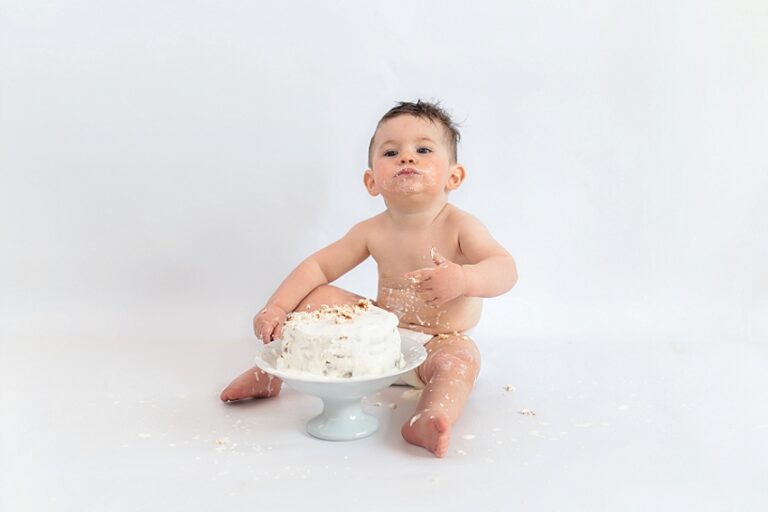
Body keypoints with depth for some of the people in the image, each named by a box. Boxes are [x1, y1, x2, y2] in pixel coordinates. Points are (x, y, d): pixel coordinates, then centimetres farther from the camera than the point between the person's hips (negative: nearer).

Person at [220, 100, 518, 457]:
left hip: (440, 341, -4)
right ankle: (269, 373, 2)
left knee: (460, 360, -37)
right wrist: (276, 308, -16)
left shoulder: (459, 226, -17)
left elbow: (505, 270, -28)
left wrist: (462, 279, -49)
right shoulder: (372, 232, -7)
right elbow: (318, 267, -4)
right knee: (316, 297, -4)